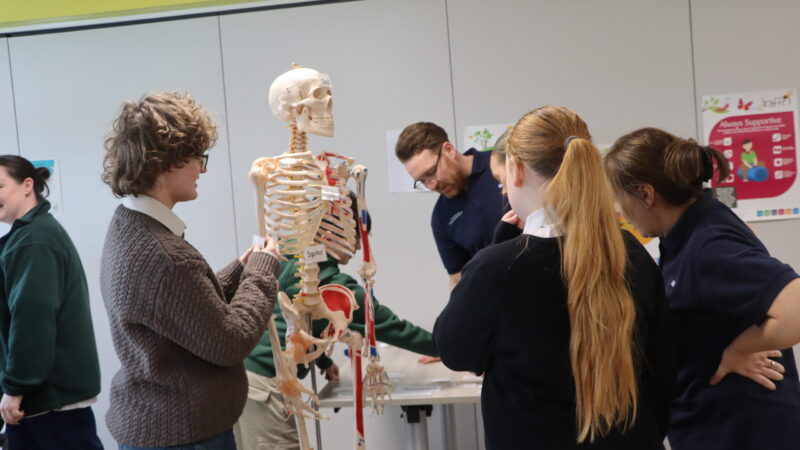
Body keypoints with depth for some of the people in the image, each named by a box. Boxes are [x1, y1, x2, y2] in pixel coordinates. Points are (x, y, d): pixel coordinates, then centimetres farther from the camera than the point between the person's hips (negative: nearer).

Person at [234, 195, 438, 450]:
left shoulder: (285, 257, 9)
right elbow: (391, 326, -3)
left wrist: (322, 360, 27)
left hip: (236, 369, 8)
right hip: (263, 384, -8)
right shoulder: (334, 288, -11)